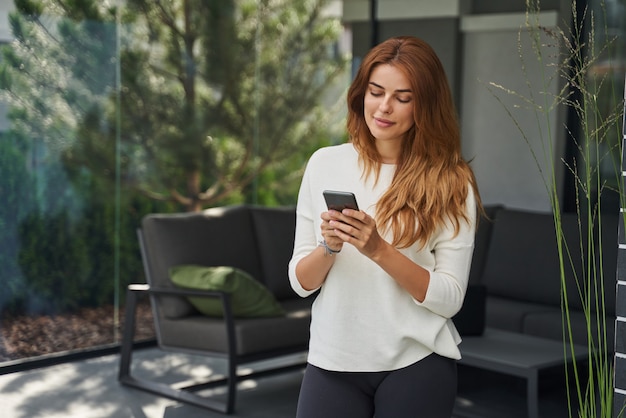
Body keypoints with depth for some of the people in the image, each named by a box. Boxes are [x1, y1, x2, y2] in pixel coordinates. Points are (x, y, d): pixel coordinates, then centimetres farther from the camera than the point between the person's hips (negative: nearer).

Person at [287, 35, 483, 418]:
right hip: (332, 362, 2)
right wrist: (328, 247, -16)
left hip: (416, 366, -2)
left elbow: (449, 299, -10)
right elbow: (301, 283, 3)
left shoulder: (451, 183, -6)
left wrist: (379, 249, -21)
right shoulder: (325, 164, 0)